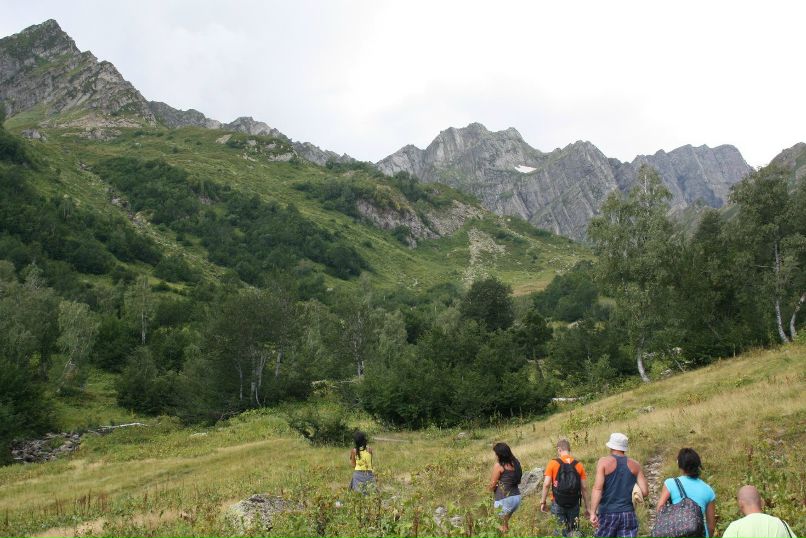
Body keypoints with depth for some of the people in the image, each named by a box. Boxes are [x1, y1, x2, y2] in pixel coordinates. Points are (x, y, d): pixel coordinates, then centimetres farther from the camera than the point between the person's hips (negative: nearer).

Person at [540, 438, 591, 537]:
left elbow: (546, 484, -10)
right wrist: (587, 508, 8)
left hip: (558, 504, -2)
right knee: (573, 532, 14)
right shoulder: (579, 465, 0)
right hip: (574, 504, 2)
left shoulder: (553, 463, -7)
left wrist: (543, 502, 1)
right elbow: (584, 488, 1)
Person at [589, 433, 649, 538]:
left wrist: (593, 512, -17)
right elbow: (645, 492, 2)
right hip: (628, 514, 2)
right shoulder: (635, 465, 5)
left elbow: (597, 488, -14)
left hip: (607, 513, -2)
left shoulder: (604, 462, -4)